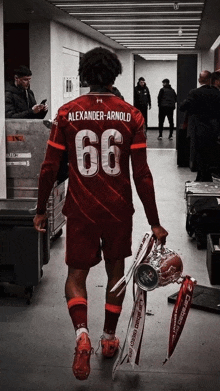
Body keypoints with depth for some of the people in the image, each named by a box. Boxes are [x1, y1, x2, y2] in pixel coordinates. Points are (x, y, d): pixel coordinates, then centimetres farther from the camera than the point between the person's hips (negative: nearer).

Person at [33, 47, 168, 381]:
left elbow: (49, 169, -5)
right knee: (115, 270, 20)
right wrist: (154, 222, 0)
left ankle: (82, 333, -13)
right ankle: (108, 338, 32)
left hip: (80, 209, 0)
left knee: (76, 274, 12)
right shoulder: (131, 115, -6)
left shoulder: (67, 114, -5)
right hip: (118, 209, 1)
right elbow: (142, 174, -8)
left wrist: (41, 210, 9)